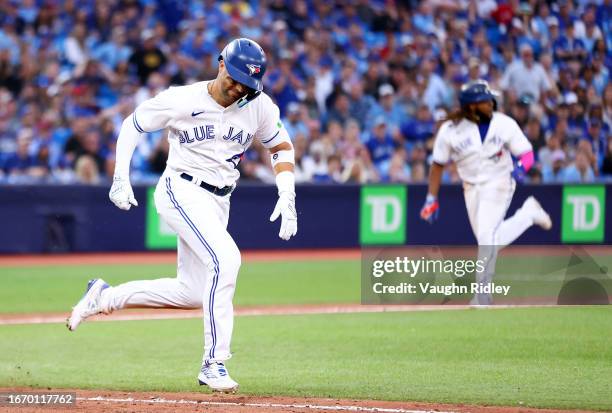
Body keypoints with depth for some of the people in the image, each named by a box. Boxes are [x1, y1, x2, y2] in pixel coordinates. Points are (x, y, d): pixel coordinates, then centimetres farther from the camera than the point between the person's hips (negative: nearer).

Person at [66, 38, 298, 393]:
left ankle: (105, 296, 28)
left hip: (219, 202, 6)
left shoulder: (259, 107, -3)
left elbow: (282, 147, 10)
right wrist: (121, 178, -8)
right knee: (225, 258, -28)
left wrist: (287, 197, -3)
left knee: (193, 293, 8)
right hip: (181, 190, -6)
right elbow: (133, 125, 1)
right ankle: (214, 363, -24)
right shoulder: (181, 100, -12)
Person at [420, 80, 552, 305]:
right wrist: (431, 200, -1)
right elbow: (438, 165, 1)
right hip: (472, 189, 3)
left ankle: (481, 298, -11)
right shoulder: (450, 130, -7)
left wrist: (520, 167, -28)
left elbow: (527, 153, -5)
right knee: (490, 242, 7)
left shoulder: (504, 124, -9)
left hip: (498, 185, -3)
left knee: (487, 238, -16)